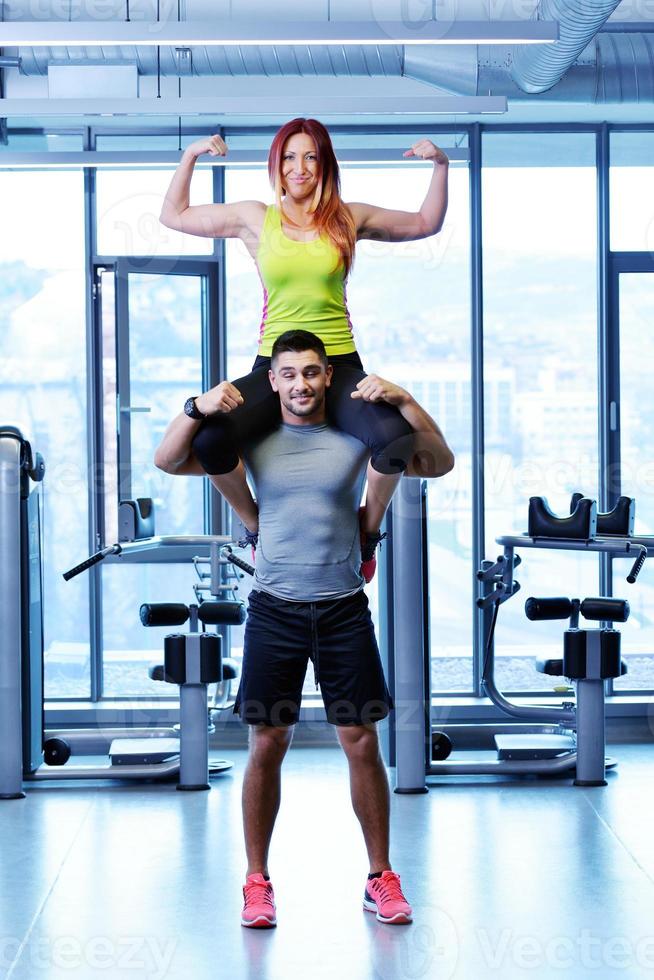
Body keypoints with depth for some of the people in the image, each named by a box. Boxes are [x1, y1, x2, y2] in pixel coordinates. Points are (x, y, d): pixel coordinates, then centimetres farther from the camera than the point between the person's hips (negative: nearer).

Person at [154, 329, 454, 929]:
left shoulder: (357, 438, 1)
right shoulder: (253, 441, 3)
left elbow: (440, 463, -4)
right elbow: (168, 461, -1)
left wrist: (402, 401, -15)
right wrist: (199, 407, -17)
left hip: (343, 609, 0)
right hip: (276, 609, 0)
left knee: (362, 743, 2)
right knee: (267, 744, 3)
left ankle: (381, 878, 14)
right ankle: (257, 881, 14)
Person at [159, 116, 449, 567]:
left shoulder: (348, 219, 8)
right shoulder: (256, 218, 8)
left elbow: (426, 224, 21)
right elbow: (174, 216, 17)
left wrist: (440, 166, 10)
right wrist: (190, 156, 8)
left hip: (340, 365, 0)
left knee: (396, 436, -32)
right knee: (209, 437, -28)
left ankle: (369, 526, 1)